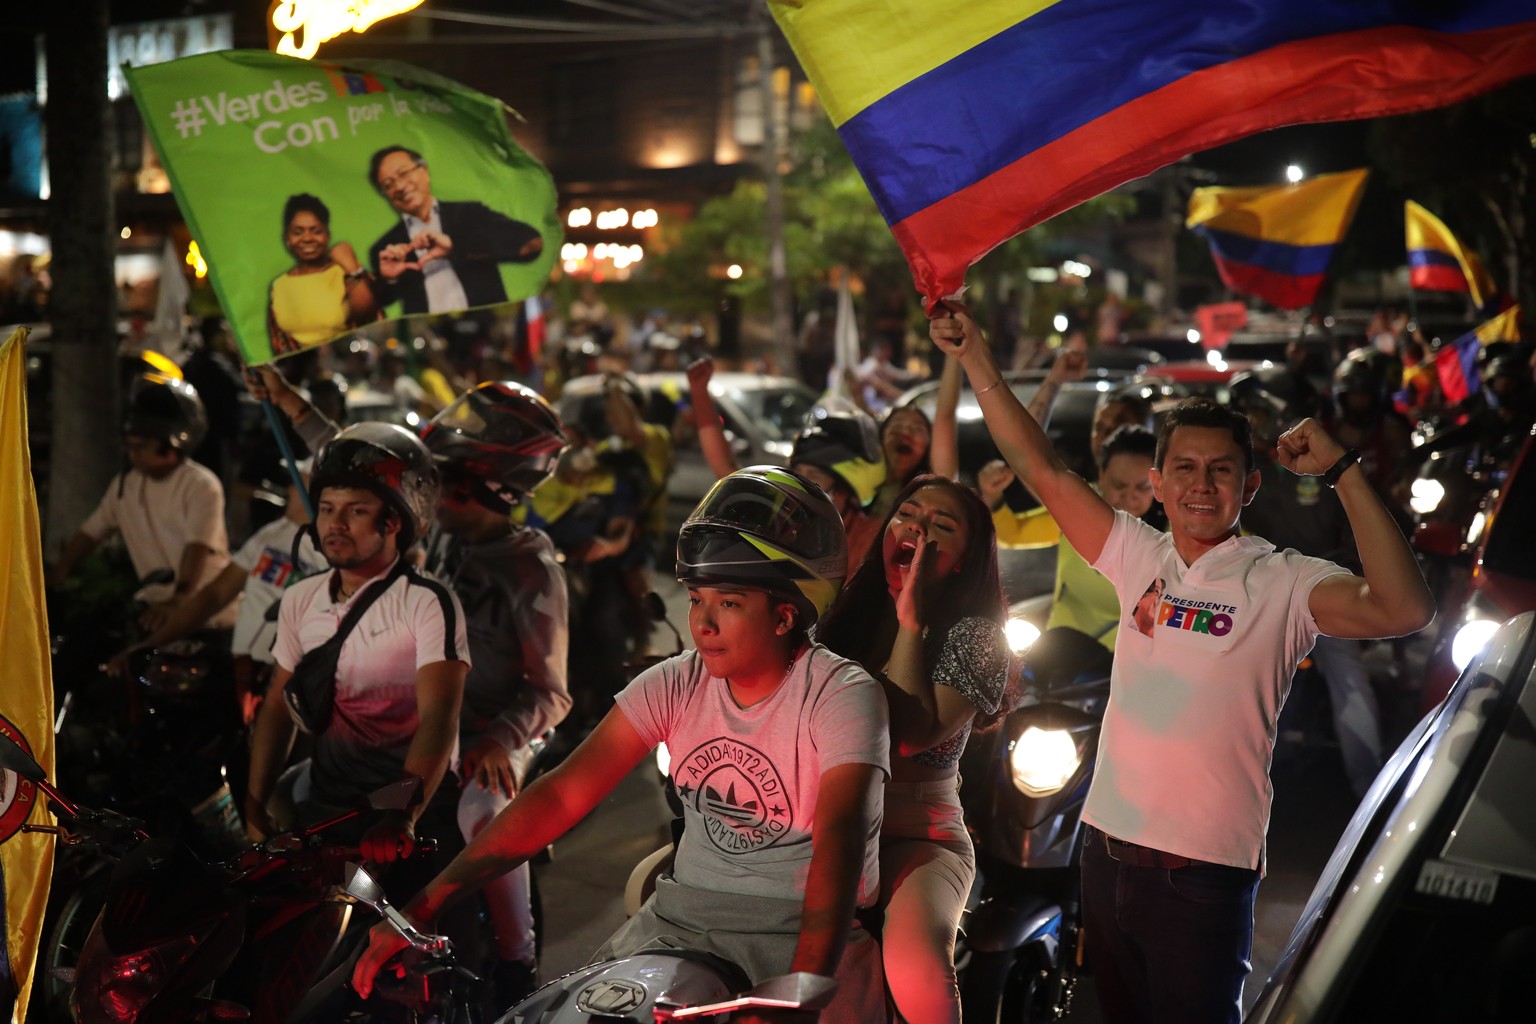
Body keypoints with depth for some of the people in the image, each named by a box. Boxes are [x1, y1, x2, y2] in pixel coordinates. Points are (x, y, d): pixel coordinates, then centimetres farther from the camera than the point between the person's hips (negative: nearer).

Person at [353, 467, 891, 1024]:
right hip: (684, 913, 4)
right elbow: (561, 794, -5)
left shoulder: (843, 695, -12)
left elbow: (838, 840, -26)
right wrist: (422, 908, -13)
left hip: (803, 929, -3)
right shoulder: (676, 685, 0)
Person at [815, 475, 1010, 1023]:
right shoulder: (848, 611, 12)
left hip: (915, 835, -4)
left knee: (914, 960, -37)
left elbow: (911, 735, -18)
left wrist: (911, 623, -15)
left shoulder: (974, 636, -3)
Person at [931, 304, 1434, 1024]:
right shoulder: (1139, 556, 4)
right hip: (1106, 850, 5)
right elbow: (1042, 470, 5)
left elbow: (1404, 609, -25)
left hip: (1205, 876, -5)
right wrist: (974, 357, 2)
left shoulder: (1280, 583, -9)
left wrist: (1342, 472, -24)